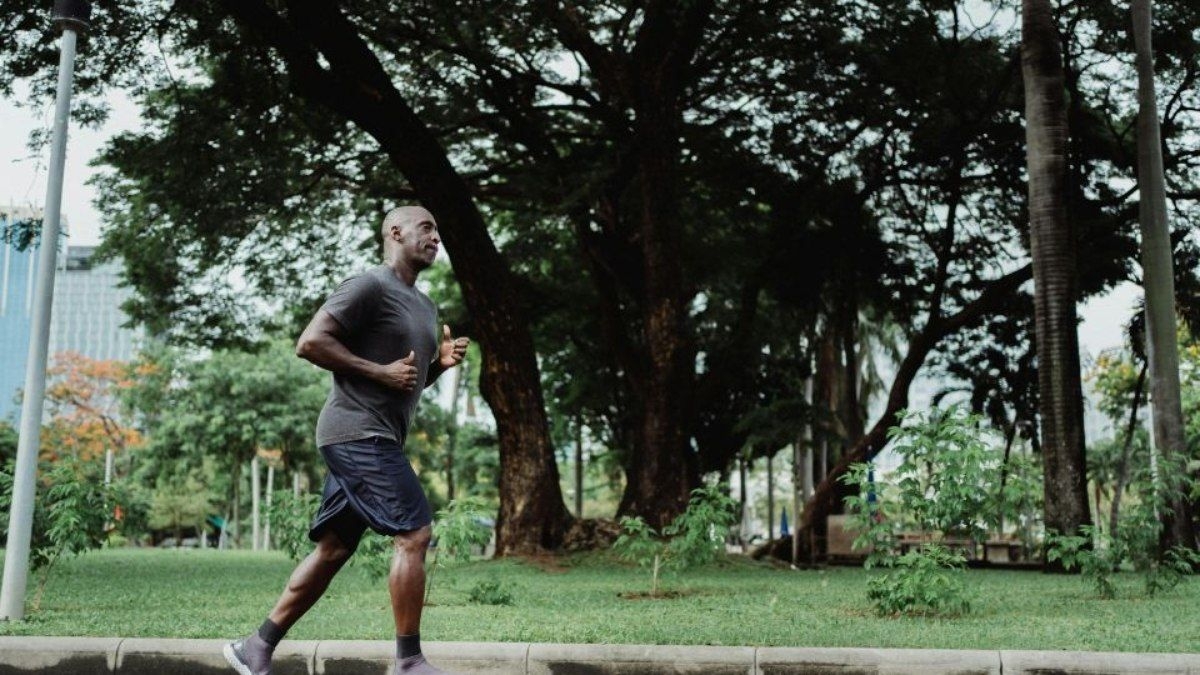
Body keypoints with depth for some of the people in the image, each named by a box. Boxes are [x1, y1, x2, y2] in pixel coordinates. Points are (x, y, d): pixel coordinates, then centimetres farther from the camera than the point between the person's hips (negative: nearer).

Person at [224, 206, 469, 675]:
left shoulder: (424, 306, 21)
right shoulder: (370, 287, -9)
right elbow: (310, 342, -16)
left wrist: (440, 362, 8)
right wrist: (380, 371, -17)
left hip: (370, 440, 10)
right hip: (358, 431, -10)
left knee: (333, 549, 10)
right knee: (414, 534, -12)